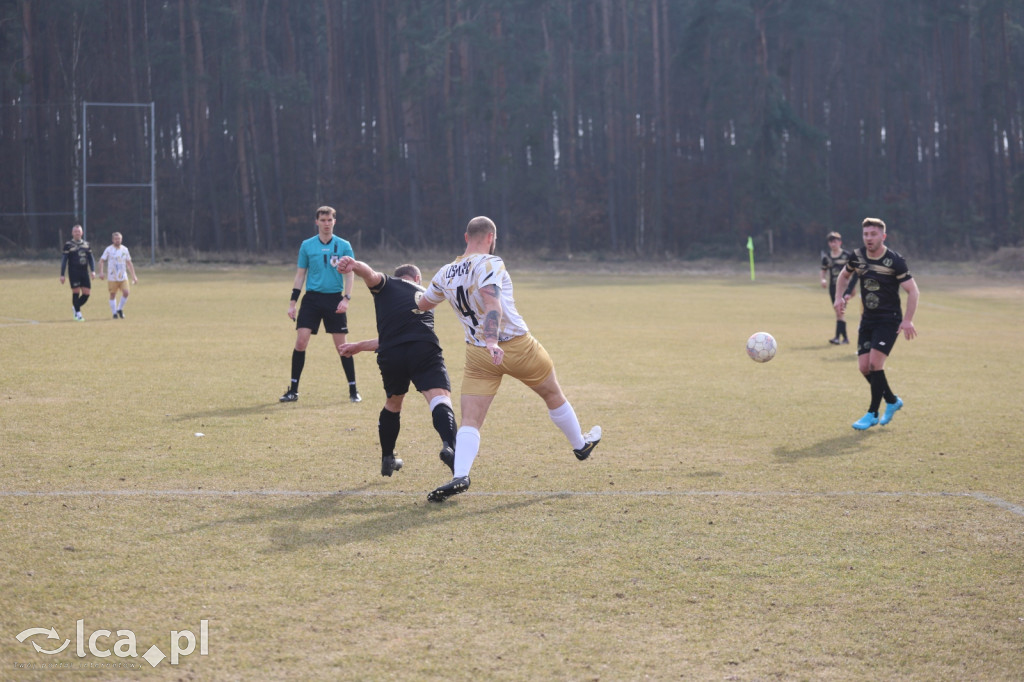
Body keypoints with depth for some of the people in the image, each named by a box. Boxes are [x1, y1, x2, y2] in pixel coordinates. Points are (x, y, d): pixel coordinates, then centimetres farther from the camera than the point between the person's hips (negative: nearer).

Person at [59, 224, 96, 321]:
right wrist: (62, 275, -5)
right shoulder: (68, 244, -1)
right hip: (73, 272, -4)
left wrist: (93, 270, -1)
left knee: (87, 293, 0)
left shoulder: (86, 244, 13)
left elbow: (90, 258, 14)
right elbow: (64, 260, -1)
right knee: (76, 292, -6)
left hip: (84, 272, 4)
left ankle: (75, 307, 23)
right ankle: (77, 313, 5)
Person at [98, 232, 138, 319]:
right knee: (113, 295, 2)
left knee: (126, 292, -10)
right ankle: (114, 313, 13)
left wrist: (133, 276, 11)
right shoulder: (109, 249, -1)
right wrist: (101, 272, -15)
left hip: (123, 276, 3)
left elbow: (129, 263, 14)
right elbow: (102, 261, 0)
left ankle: (120, 309, 11)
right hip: (112, 277, -3)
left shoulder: (125, 249, 9)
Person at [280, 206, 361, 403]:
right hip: (311, 298, 1)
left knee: (342, 344, -1)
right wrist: (292, 302, 5)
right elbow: (300, 274, 10)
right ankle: (293, 390, 2)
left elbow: (349, 274, 2)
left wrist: (346, 298, -11)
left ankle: (353, 390, 9)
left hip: (334, 299, -1)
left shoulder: (343, 246, 2)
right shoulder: (307, 245, 6)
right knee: (301, 341, -8)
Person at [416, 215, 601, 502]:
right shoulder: (490, 264, -14)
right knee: (553, 394, 21)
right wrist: (492, 341, -42)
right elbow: (491, 301, -31)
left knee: (470, 421, -2)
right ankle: (580, 444, 40)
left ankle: (459, 475, -25)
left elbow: (422, 304, 21)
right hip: (517, 346, -4)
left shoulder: (445, 274, 4)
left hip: (477, 354, 4)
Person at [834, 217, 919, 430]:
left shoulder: (895, 261, -15)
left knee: (875, 363, -16)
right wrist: (839, 296, 3)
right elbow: (844, 275, 21)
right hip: (867, 319, 6)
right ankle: (892, 401, 25)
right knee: (864, 366, 1)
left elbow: (913, 291, -13)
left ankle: (873, 414, -3)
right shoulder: (857, 256, 0)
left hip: (889, 320, -6)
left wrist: (907, 320, -23)